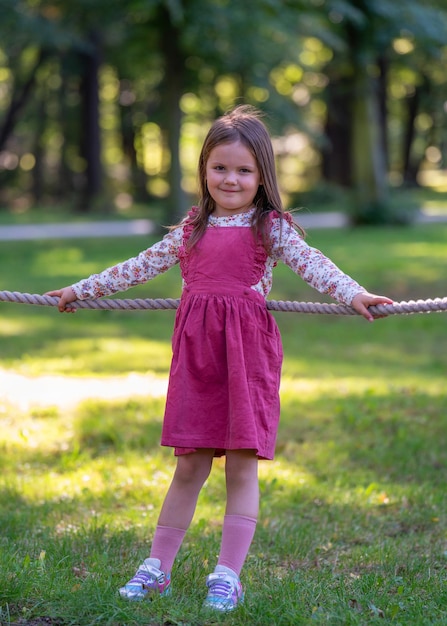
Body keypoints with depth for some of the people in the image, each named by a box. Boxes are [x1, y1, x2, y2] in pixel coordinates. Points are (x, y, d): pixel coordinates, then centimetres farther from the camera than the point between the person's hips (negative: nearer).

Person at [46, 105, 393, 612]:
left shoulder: (271, 228, 3)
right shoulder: (193, 228, 15)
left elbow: (311, 263, -11)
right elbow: (142, 266, 23)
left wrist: (353, 293, -28)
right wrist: (82, 290, 26)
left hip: (248, 351, -3)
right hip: (196, 351, 3)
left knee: (241, 466, -1)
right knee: (189, 466, 7)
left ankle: (227, 576, 5)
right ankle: (156, 569, 16)